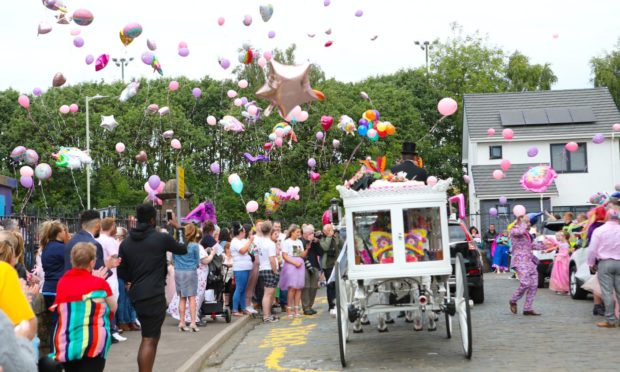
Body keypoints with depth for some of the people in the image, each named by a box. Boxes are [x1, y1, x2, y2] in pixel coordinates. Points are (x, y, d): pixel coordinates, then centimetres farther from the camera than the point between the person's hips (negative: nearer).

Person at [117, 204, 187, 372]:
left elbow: (122, 273, 10)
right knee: (149, 339, -5)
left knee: (150, 336, 20)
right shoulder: (162, 238, -7)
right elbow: (183, 249, 10)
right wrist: (178, 228, 25)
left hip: (137, 295, 6)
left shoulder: (126, 242, 6)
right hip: (155, 295, -6)